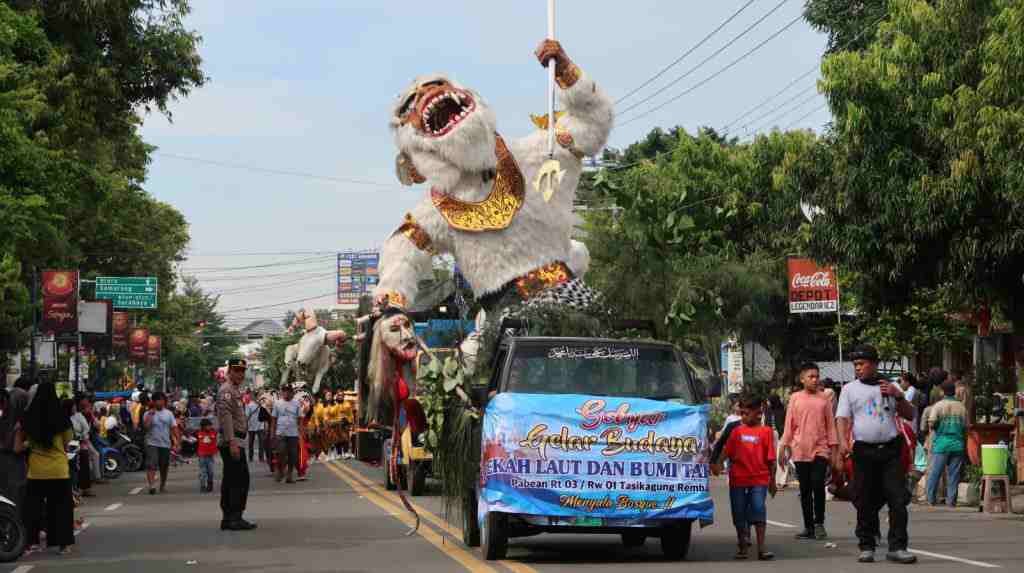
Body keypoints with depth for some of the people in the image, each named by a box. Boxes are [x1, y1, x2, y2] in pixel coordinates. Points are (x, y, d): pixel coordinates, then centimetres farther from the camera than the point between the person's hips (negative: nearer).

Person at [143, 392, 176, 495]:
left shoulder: (168, 413, 8)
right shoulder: (148, 414, 0)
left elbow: (173, 428, 5)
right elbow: (146, 426, -16)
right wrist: (151, 413, -17)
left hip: (165, 444, 3)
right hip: (152, 443, -3)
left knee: (164, 467, 12)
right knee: (151, 465, -16)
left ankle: (163, 485, 29)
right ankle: (151, 485, -22)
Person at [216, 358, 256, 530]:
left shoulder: (235, 390, 22)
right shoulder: (226, 390, -11)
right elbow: (225, 417, -21)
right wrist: (232, 442, -26)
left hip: (233, 442, 10)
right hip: (231, 441, -10)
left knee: (229, 481, 10)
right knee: (241, 479, -12)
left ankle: (227, 519, 12)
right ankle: (235, 518, -13)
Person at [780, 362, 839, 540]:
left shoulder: (824, 399, 5)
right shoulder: (795, 398, 5)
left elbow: (831, 425, 7)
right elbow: (789, 424, 8)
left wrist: (834, 449, 3)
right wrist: (785, 448, 4)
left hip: (820, 449, -1)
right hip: (800, 451, 1)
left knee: (818, 485, -14)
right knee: (805, 489, 5)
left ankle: (819, 523, 0)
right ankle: (808, 526, 13)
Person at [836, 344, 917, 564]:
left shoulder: (890, 387, 12)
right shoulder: (850, 389, 8)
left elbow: (910, 416, 12)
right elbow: (842, 418, -1)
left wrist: (898, 396, -5)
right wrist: (842, 441, -19)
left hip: (891, 449, 1)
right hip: (864, 450, -1)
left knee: (898, 500, -6)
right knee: (865, 502, 2)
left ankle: (897, 547, -2)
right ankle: (867, 546, 12)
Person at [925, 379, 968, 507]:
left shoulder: (938, 406, -4)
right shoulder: (961, 407, 6)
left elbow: (931, 424, -13)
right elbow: (966, 428, 8)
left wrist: (932, 427, 9)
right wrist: (965, 446, 19)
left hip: (941, 444, -2)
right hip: (957, 444, 2)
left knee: (935, 472, 4)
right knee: (953, 474, 5)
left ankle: (932, 498, 6)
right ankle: (951, 500, 4)